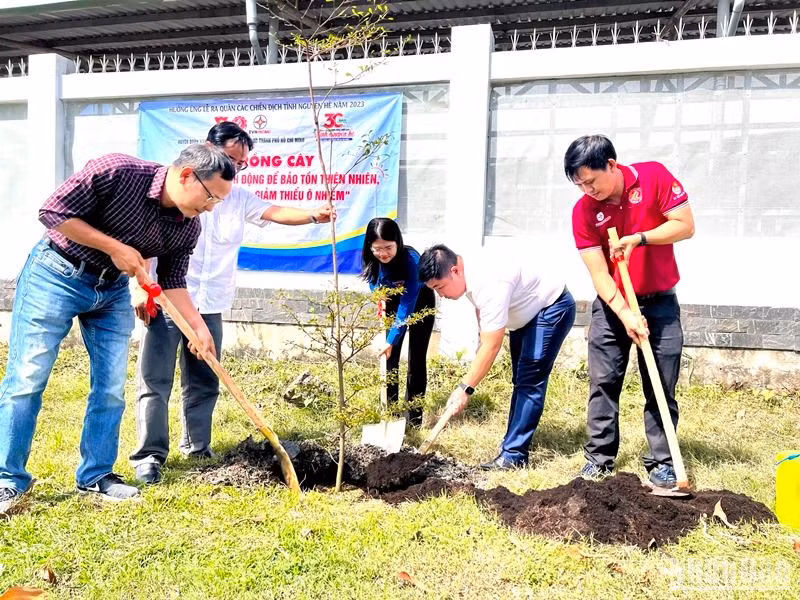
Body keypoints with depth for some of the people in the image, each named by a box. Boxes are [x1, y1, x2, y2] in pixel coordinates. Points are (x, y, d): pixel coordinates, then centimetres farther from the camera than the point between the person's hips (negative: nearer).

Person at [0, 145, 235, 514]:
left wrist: (200, 328, -10)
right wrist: (115, 247, -23)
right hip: (56, 275, -5)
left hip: (113, 290, 6)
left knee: (111, 389, 3)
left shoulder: (188, 228, -8)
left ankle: (96, 476, 17)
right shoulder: (116, 172, -26)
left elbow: (172, 282, 1)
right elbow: (53, 213, -20)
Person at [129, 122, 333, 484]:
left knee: (204, 383, 11)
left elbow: (275, 212, -5)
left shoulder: (240, 198, 12)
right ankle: (150, 455, 2)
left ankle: (197, 448, 24)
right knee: (154, 381, -3)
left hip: (209, 306, 5)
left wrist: (313, 215, -24)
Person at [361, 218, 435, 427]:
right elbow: (375, 286, -7)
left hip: (420, 302, -4)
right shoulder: (371, 260, -25)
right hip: (393, 301, 4)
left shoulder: (411, 259, -40)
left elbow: (407, 305, -38)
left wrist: (391, 340, -41)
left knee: (416, 359, -5)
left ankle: (415, 419, 4)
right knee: (390, 357, 2)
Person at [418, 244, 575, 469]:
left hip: (553, 308, -10)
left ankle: (513, 455, -16)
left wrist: (464, 388, -35)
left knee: (530, 381, -17)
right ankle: (513, 445, 22)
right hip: (527, 314, 10)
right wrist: (482, 338, 10)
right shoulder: (469, 272, -9)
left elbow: (492, 347, -38)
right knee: (520, 380, 14)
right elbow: (480, 306, 15)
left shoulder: (490, 283, -38)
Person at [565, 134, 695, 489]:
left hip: (660, 301, -1)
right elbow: (598, 272, -14)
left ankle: (662, 463, 11)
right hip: (612, 304, 1)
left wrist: (638, 238, -25)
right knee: (603, 383, 1)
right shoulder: (583, 211, -11)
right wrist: (626, 316, -25)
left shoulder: (654, 177, -12)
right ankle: (599, 458, 10)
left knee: (662, 387, 2)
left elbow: (685, 225, -12)